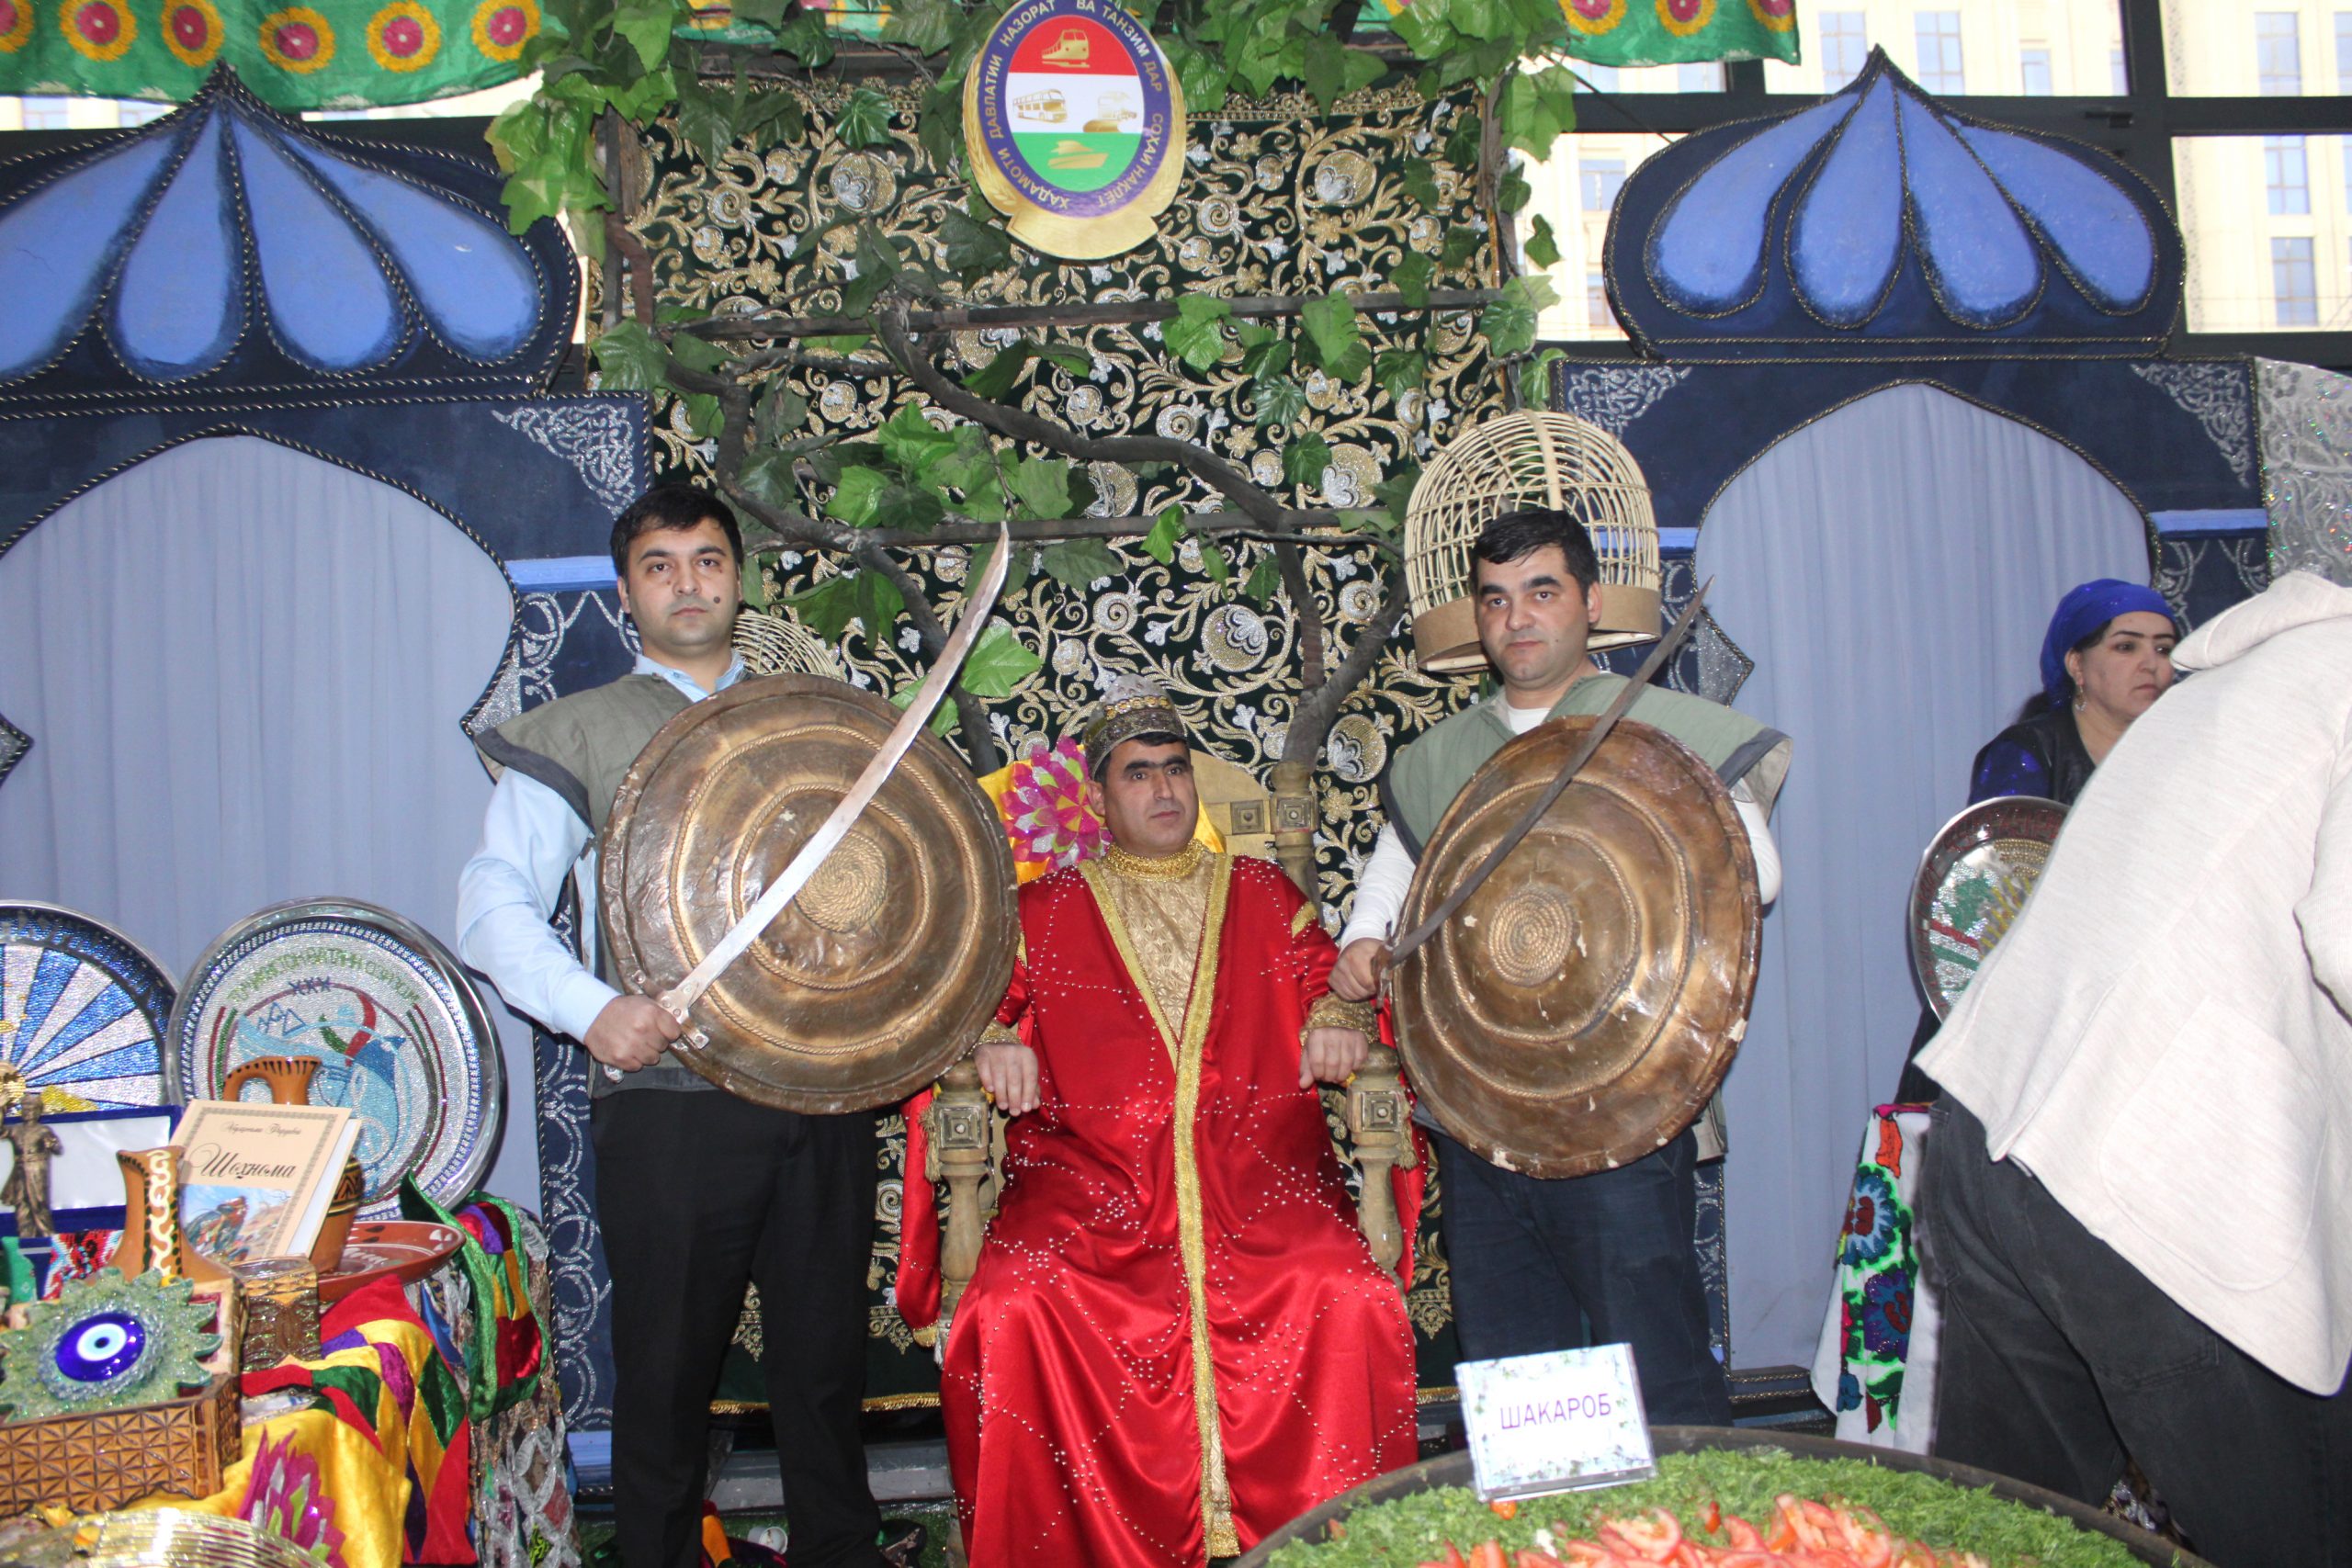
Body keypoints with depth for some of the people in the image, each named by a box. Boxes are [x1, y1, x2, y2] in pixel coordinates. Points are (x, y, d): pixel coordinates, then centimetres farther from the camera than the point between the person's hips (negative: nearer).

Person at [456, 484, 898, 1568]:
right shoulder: (577, 735, 7)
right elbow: (494, 904, -2)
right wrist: (592, 1009, -19)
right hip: (669, 1101, -2)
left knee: (825, 1360, 11)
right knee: (668, 1369, 6)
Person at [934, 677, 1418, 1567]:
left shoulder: (1261, 894, 21)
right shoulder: (1047, 910, 18)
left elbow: (1330, 984, 23)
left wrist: (1338, 1021, 0)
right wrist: (994, 1046, -7)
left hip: (1256, 1168, 1)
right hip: (1089, 1176, 0)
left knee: (1352, 1304, -28)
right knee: (1014, 1312, -29)